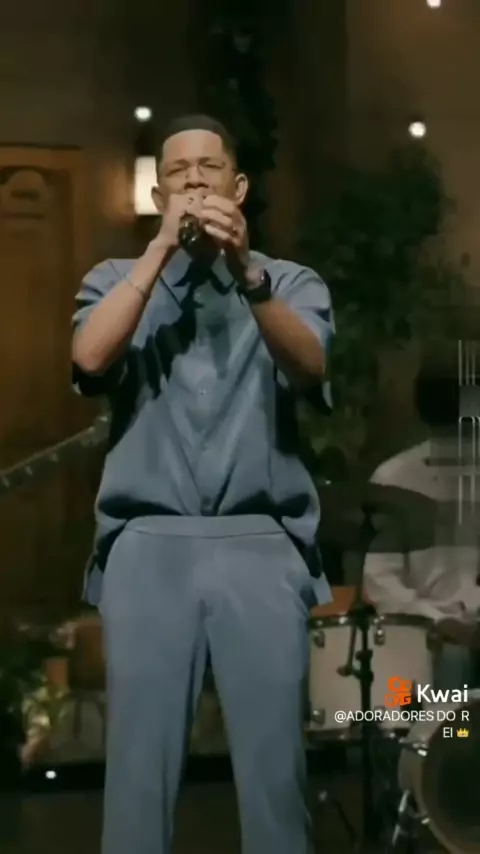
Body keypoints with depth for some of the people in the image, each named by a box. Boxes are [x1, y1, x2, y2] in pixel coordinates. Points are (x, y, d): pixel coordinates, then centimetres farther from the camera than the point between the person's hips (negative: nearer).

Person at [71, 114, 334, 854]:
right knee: (140, 758, -1)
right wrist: (162, 248, -7)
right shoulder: (117, 280, 15)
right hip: (149, 546, 0)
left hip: (261, 545, 0)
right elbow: (90, 357, -6)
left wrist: (247, 271, -23)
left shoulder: (291, 282, 13)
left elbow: (308, 368, -8)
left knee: (275, 759, -2)